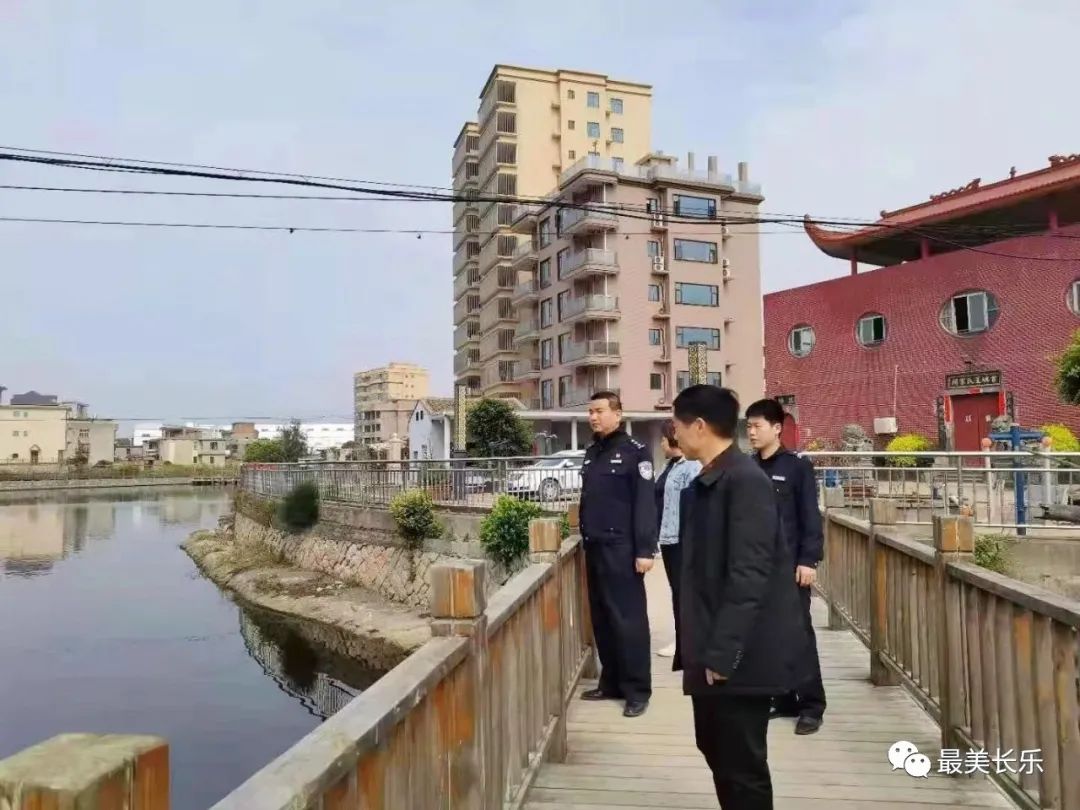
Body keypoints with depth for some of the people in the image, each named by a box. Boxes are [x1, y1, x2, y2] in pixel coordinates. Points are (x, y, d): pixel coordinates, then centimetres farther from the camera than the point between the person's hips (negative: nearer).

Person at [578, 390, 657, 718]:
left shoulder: (634, 451, -8)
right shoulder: (591, 452, 14)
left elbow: (645, 503, -13)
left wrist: (645, 549, -18)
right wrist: (585, 536, 15)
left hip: (621, 548, -7)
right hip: (593, 548, 7)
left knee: (628, 619, -1)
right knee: (601, 619, 13)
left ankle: (637, 689, 9)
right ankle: (611, 682, 24)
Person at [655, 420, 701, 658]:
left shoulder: (692, 467, -15)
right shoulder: (670, 466, 14)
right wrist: (659, 532, 17)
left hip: (682, 538, -9)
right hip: (668, 537, 9)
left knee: (683, 589, 1)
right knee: (676, 588, 14)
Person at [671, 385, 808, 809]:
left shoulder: (746, 481, -18)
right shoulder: (705, 483, 9)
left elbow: (749, 576, -23)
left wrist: (722, 652, -21)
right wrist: (700, 645, 14)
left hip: (740, 655, -9)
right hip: (713, 649, 9)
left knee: (742, 763, 5)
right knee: (715, 748, 21)